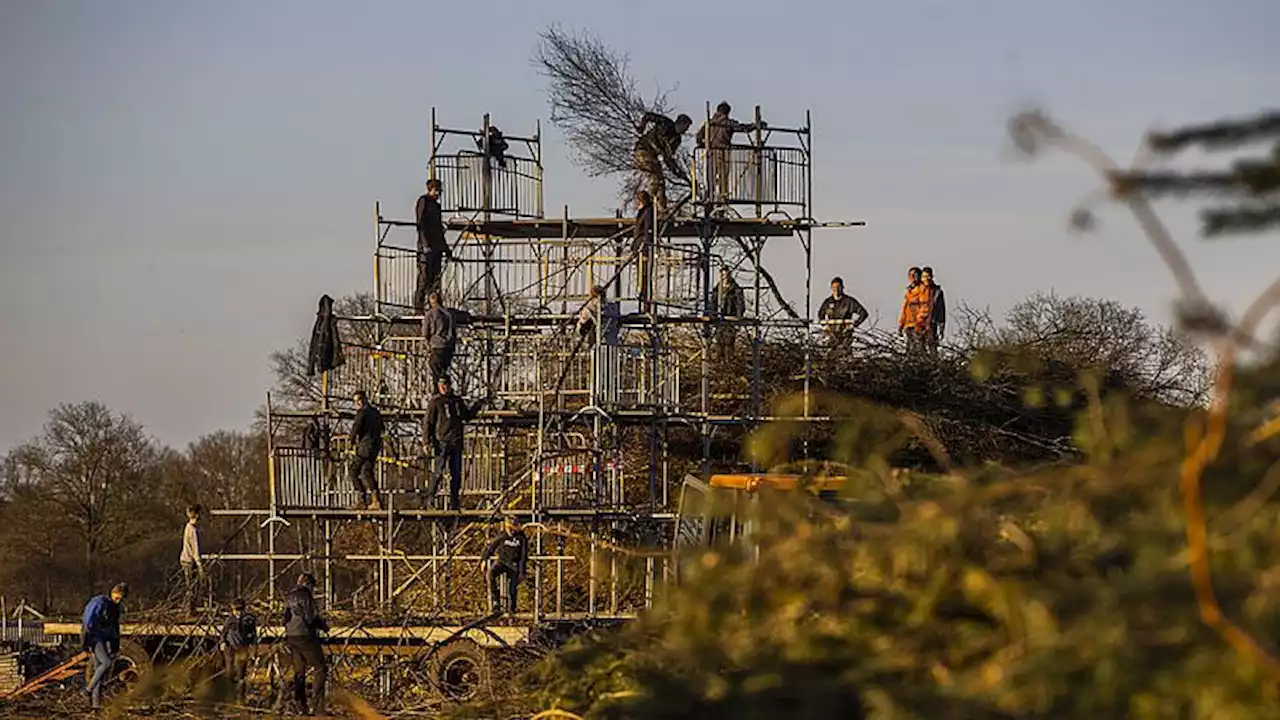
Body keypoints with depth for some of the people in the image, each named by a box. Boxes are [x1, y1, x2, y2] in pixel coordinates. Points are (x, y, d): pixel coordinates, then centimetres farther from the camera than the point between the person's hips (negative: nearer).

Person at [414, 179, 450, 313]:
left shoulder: (436, 205, 21)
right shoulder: (423, 201, -4)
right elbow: (421, 225, -13)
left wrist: (445, 247, 23)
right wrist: (425, 245, -21)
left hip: (436, 246, 8)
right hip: (426, 246, -8)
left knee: (435, 277, 6)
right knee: (424, 276, -12)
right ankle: (418, 306, -13)